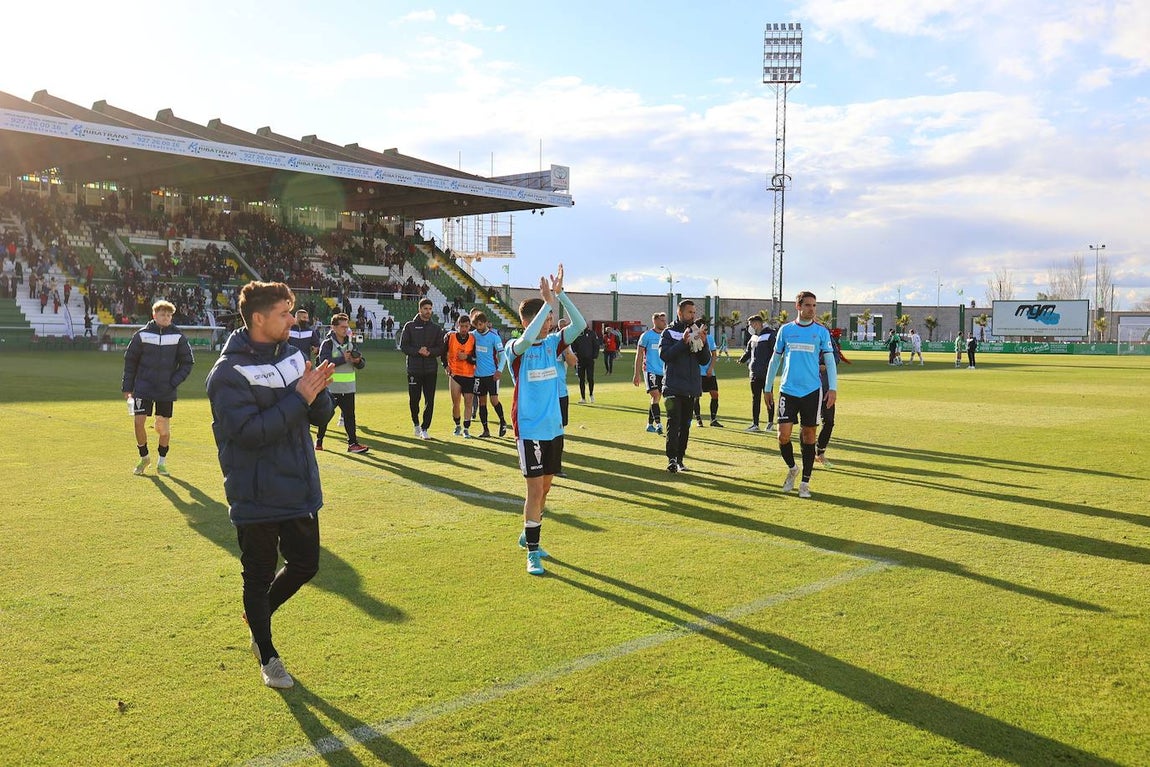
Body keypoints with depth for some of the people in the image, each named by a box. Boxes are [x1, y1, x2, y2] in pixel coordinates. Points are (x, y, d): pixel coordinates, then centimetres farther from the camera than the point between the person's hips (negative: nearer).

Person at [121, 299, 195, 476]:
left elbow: (187, 362, 6)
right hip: (143, 387, 0)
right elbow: (130, 361, 6)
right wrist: (127, 387, 4)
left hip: (167, 390, 0)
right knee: (138, 422, -7)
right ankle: (144, 457, 16)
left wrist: (174, 382, -6)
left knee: (164, 426, 4)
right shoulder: (142, 334, -1)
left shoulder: (178, 336, -1)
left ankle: (162, 461, 22)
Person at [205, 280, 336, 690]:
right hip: (256, 498, -6)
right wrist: (299, 399, -24)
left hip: (300, 490, 6)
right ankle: (267, 656, 28)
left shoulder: (293, 355, 6)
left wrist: (317, 392, -16)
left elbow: (322, 415, 6)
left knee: (305, 564, 15)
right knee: (259, 576, 9)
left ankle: (258, 615, 42)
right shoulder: (229, 372, -15)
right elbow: (248, 432, -24)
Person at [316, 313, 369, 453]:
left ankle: (353, 443, 3)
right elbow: (324, 361, -20)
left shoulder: (351, 344, 10)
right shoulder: (327, 344, -5)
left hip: (348, 387, 4)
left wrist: (358, 361, -14)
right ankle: (319, 440, 22)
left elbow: (362, 364, 9)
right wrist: (343, 359, -22)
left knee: (349, 415, 2)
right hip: (331, 387, -4)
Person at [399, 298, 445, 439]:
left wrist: (430, 352, -14)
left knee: (429, 401, -3)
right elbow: (403, 346, -2)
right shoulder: (410, 326, 4)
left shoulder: (436, 328, 9)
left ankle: (424, 429, 6)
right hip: (414, 369, -1)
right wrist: (418, 351, -16)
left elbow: (441, 348, 5)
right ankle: (416, 423, 29)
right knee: (414, 399, 4)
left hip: (431, 369, 1)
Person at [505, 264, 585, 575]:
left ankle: (528, 535, 35)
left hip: (554, 428, 6)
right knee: (535, 489, -7)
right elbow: (527, 339, -34)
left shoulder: (552, 343, 5)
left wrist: (560, 295, -17)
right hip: (529, 430, -6)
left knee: (545, 487, 15)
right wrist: (549, 301, -31)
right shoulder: (516, 349, -10)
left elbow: (580, 325, -8)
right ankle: (532, 552, 2)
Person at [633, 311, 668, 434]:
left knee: (655, 399, 8)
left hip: (663, 372, 5)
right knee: (655, 395, -17)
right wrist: (637, 374, -6)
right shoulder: (647, 335, -3)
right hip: (650, 370, -5)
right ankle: (658, 424, -18)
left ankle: (650, 424, 18)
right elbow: (639, 355, -1)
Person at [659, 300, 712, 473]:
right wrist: (683, 342, -22)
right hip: (673, 388, -5)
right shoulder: (669, 332, 1)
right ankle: (671, 459, -14)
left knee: (685, 426, 9)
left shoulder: (696, 332, 12)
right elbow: (664, 354, -14)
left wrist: (703, 343, -8)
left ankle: (680, 459, 15)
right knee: (674, 423, -12)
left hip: (692, 388, 5)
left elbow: (705, 361, 9)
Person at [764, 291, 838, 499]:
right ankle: (791, 469, 22)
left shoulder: (821, 331, 4)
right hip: (788, 390, 0)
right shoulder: (785, 330, 7)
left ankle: (805, 483, 15)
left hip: (812, 390, 0)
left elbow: (830, 360, 3)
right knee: (783, 435, -6)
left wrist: (833, 388, -8)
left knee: (808, 435, 4)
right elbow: (775, 359, 14)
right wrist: (768, 387, 14)